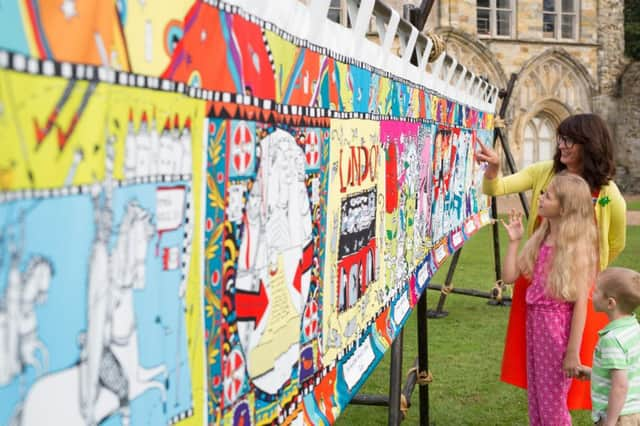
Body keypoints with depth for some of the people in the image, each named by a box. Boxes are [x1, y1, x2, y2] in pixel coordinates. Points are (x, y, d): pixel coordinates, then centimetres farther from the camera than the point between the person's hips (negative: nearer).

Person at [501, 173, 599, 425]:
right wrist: (513, 241, -1)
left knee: (553, 404, 5)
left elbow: (581, 303, -17)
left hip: (559, 327, -7)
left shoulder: (578, 246, -14)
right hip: (534, 321, 7)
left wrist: (573, 353, -18)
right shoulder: (539, 239, 6)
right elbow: (510, 276, 7)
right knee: (535, 400, 16)